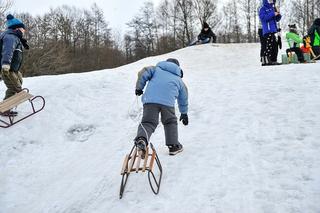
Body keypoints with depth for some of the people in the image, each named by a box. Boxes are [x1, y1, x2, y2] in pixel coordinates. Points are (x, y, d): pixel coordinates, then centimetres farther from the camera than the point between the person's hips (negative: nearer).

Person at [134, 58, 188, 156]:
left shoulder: (156, 69, 29)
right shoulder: (179, 80, 32)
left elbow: (143, 73, 10)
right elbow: (183, 99, 40)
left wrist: (139, 88, 16)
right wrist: (184, 113, 51)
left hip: (150, 99, 0)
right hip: (167, 101, 0)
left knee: (148, 122, -3)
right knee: (170, 122, 23)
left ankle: (141, 139, -33)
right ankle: (173, 145, 22)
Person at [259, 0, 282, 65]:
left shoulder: (272, 9, 23)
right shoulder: (263, 9, 1)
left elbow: (277, 19, 24)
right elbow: (263, 17, -16)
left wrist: (278, 14, 4)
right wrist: (273, 14, -17)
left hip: (274, 30, 8)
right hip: (267, 31, -8)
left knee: (275, 45, 7)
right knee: (269, 46, -16)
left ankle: (273, 60, 13)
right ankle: (265, 61, -17)